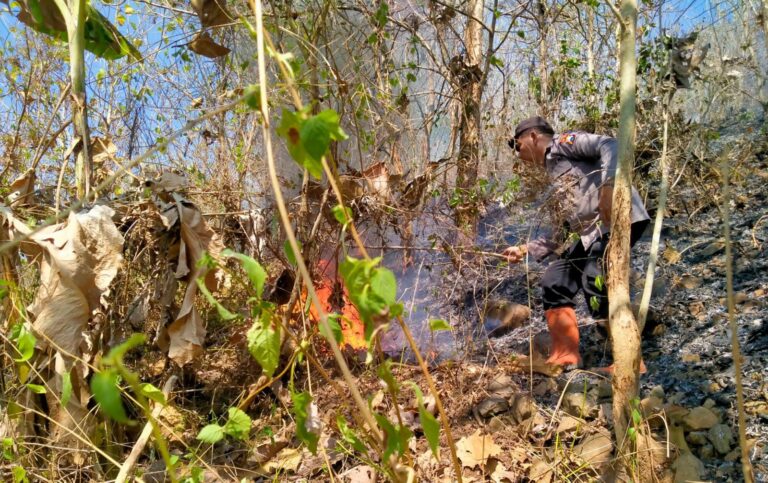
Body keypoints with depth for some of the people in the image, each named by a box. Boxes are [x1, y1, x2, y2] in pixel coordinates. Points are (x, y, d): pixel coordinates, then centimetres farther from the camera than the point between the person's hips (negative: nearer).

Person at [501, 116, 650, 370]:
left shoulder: (563, 142, 6)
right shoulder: (555, 178, 30)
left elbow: (610, 146, -13)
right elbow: (564, 232, 29)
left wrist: (608, 185, -28)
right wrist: (525, 249, 29)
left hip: (618, 217, -9)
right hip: (591, 232, 9)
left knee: (595, 283, -20)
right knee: (555, 282, 8)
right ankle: (565, 356, 12)